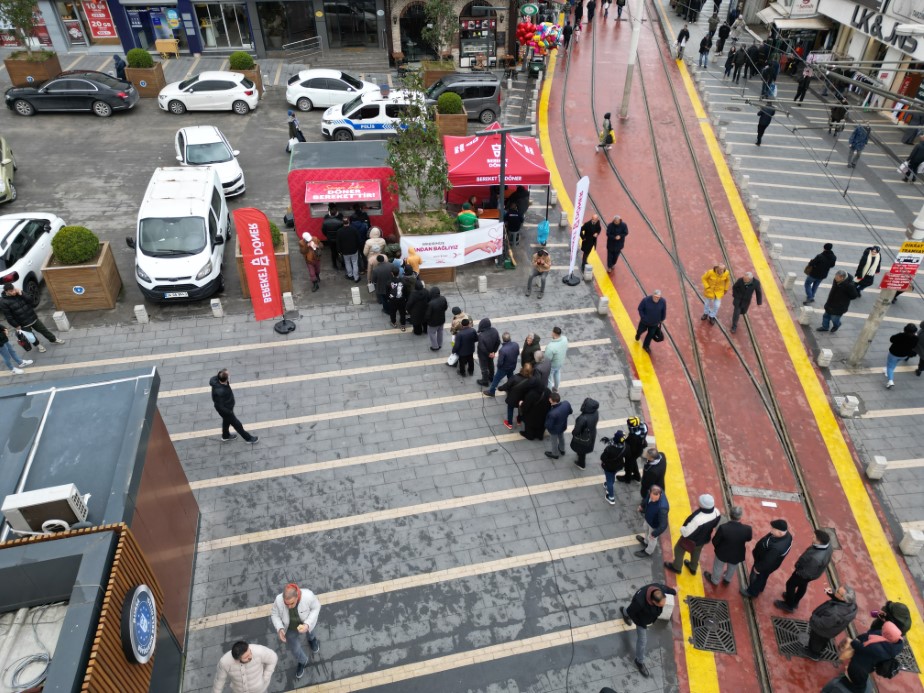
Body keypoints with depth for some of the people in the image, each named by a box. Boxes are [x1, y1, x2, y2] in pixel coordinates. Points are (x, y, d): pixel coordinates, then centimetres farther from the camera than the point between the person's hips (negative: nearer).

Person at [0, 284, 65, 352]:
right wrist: (16, 326, -13)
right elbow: (9, 317, -16)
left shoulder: (19, 293, -6)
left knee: (44, 330, 16)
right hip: (23, 324, -3)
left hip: (33, 318, 4)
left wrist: (21, 294, -22)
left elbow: (30, 301, -10)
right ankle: (38, 345, 40)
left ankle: (54, 340, 35)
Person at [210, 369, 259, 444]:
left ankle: (225, 436, 59)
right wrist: (229, 412, -16)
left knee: (227, 420, 33)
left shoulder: (216, 379, -24)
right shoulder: (220, 391, -44)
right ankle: (248, 438, 38)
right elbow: (220, 406, -30)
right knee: (237, 424, 15)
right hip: (225, 410, -8)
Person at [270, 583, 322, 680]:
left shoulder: (308, 596, -41)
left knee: (309, 632, 33)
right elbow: (274, 615, -16)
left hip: (306, 622, 0)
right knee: (294, 649, 17)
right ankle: (302, 661, 51)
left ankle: (311, 639, 69)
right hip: (290, 627, 0)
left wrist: (307, 625, -31)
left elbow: (316, 607, -21)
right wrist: (280, 629, -31)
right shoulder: (278, 600, -37)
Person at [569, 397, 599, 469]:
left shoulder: (583, 418, -43)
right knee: (584, 449, 36)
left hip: (583, 438, -6)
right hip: (591, 434, 6)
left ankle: (581, 464, 51)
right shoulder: (596, 412, -24)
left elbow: (577, 429, -26)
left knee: (581, 450, 25)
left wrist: (573, 433, -4)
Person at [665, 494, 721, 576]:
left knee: (679, 550, 24)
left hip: (691, 539, -6)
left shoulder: (697, 519, -46)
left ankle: (676, 567, 48)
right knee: (696, 552, 35)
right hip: (704, 539, 6)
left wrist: (682, 528, -10)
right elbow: (716, 525, -2)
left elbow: (686, 532, -32)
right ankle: (693, 568, 60)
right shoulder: (716, 512, -25)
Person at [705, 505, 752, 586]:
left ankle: (714, 580, 56)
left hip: (722, 553, -2)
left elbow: (715, 541, -21)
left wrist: (717, 547, 2)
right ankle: (727, 579, 62)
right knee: (732, 567, 35)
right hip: (737, 555, 2)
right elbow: (749, 538, -6)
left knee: (718, 567, 30)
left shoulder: (723, 528, -37)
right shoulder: (747, 529, -32)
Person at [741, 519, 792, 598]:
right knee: (763, 577, 35)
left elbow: (768, 561, -31)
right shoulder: (786, 534, -22)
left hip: (766, 565, -7)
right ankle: (760, 588, 63)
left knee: (756, 577, 23)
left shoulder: (777, 547, -48)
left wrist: (758, 568, -13)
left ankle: (752, 592, 51)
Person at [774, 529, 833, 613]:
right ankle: (795, 601, 57)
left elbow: (806, 572, -31)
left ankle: (789, 605, 43)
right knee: (803, 585, 32)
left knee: (790, 585, 19)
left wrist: (798, 572, -10)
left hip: (806, 574, -7)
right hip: (814, 570, 7)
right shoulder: (828, 544, -23)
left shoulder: (815, 558, -47)